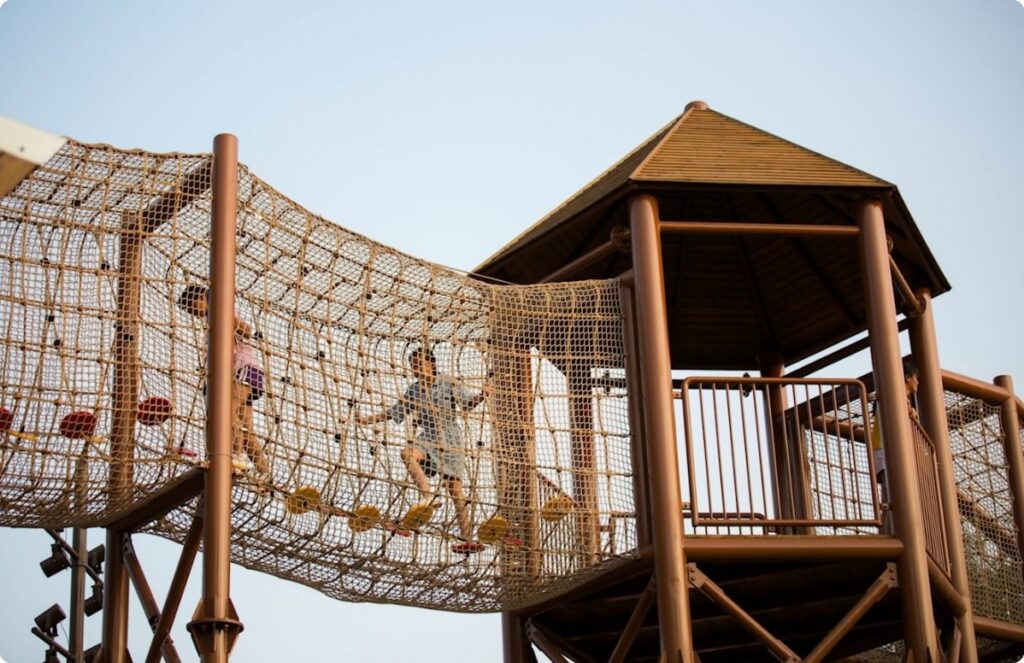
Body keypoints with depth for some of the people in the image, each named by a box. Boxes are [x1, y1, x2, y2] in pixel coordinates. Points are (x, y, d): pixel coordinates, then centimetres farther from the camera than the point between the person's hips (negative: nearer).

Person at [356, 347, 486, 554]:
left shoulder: (448, 385, 0)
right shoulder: (414, 390, 12)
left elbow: (468, 402, -8)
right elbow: (394, 411, 20)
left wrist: (482, 395, -28)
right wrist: (369, 419, 16)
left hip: (450, 440, -4)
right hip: (427, 439, 4)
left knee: (454, 487, -9)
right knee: (408, 453, -30)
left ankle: (467, 538, -8)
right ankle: (427, 497, -39)